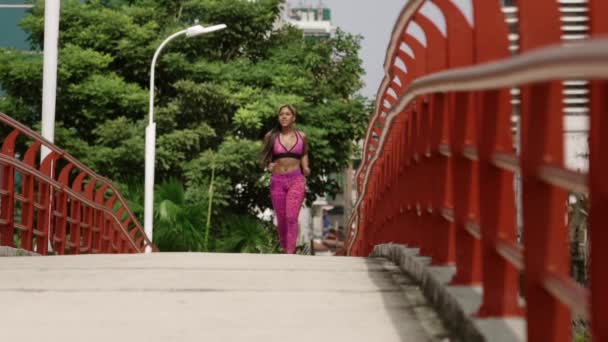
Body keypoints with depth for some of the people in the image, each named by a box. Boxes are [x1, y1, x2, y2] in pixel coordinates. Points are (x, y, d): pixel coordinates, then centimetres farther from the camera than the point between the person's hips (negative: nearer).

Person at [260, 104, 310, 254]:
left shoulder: (301, 136, 4)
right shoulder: (271, 136, 2)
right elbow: (265, 157, 10)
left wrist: (306, 169, 0)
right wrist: (268, 166, -11)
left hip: (296, 180, -1)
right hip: (277, 181, 1)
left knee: (291, 218, -15)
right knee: (281, 220, 7)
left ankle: (289, 256, -18)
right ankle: (286, 250, 25)